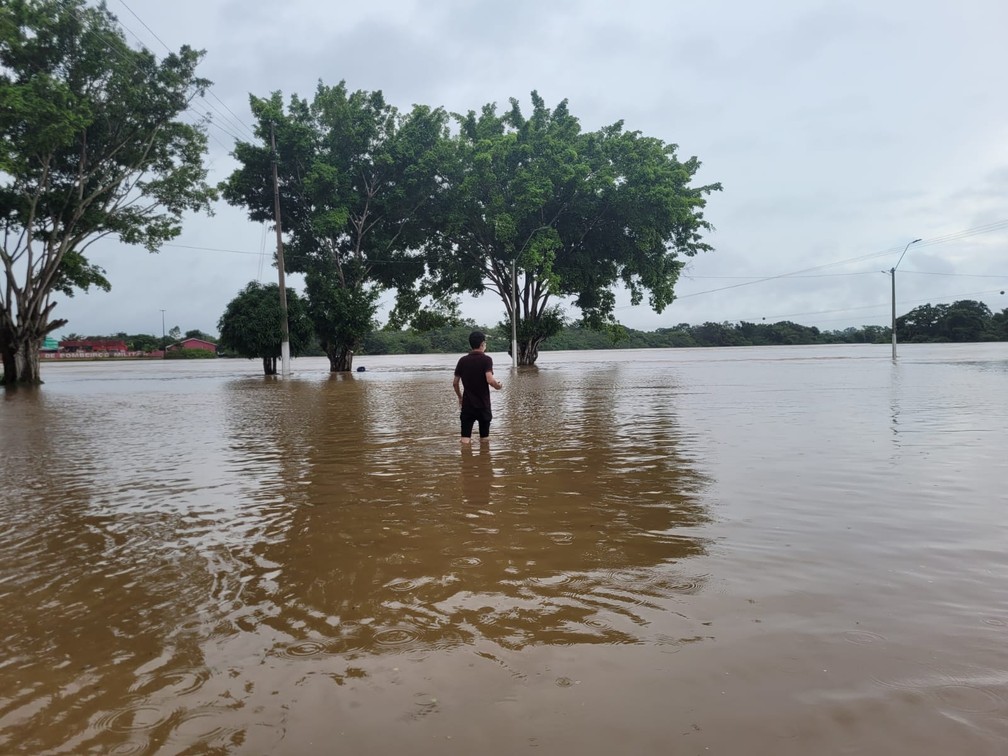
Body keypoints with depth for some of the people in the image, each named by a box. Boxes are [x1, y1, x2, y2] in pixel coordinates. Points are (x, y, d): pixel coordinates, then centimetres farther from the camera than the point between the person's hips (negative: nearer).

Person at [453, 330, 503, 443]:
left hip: (467, 404, 2)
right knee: (484, 439, 13)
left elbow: (455, 383, 7)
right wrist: (498, 386, 0)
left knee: (465, 440, 0)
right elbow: (490, 380, -21)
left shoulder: (462, 360, 4)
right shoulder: (486, 359, -8)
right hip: (483, 404, -2)